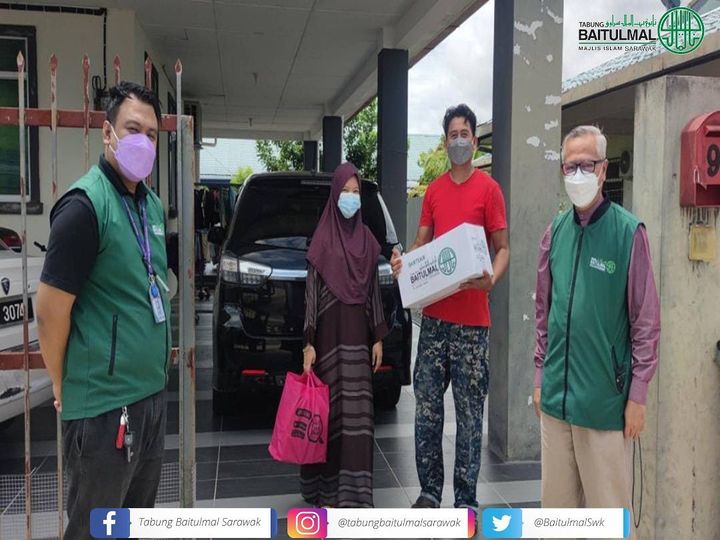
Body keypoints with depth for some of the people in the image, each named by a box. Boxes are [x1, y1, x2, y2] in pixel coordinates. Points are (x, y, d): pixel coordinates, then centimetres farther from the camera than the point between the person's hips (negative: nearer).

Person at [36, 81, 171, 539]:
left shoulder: (153, 205, 8)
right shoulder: (85, 205, -17)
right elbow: (50, 311, -17)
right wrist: (63, 386, -5)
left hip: (151, 393, 8)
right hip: (105, 403, -7)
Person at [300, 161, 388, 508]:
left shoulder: (367, 240, 10)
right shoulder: (322, 238, -2)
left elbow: (374, 291, 12)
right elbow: (311, 292, -4)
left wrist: (378, 338, 7)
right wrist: (309, 343, -9)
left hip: (358, 334, 3)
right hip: (329, 332, -3)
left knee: (357, 412, 2)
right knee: (329, 408, 3)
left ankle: (354, 489, 10)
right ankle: (326, 488, 18)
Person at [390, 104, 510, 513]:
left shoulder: (489, 189, -2)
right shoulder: (434, 190, 13)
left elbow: (503, 248, -2)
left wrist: (491, 279, -22)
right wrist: (403, 261, -4)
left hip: (471, 320, -4)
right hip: (433, 315, 5)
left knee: (469, 413, 4)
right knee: (426, 407, 9)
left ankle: (466, 500, 16)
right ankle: (429, 491, 23)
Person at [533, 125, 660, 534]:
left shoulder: (629, 232, -9)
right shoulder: (556, 231, 6)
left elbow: (646, 321, -7)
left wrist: (638, 394, -7)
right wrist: (540, 376, 12)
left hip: (606, 399, -4)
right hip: (555, 395, 5)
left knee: (608, 508, 9)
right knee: (557, 503, 17)